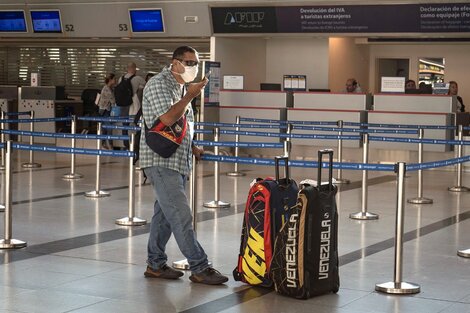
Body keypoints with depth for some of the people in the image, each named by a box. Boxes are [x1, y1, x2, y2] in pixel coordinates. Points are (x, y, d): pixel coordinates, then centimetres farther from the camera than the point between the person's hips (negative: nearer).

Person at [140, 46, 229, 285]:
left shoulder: (180, 87, 18)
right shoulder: (159, 84, -12)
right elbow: (168, 118, -24)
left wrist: (192, 147, 13)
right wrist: (190, 96, -17)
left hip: (177, 161, 10)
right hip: (161, 162, -10)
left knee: (165, 214, 13)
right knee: (181, 216, -10)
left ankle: (156, 264, 20)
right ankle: (199, 269, -9)